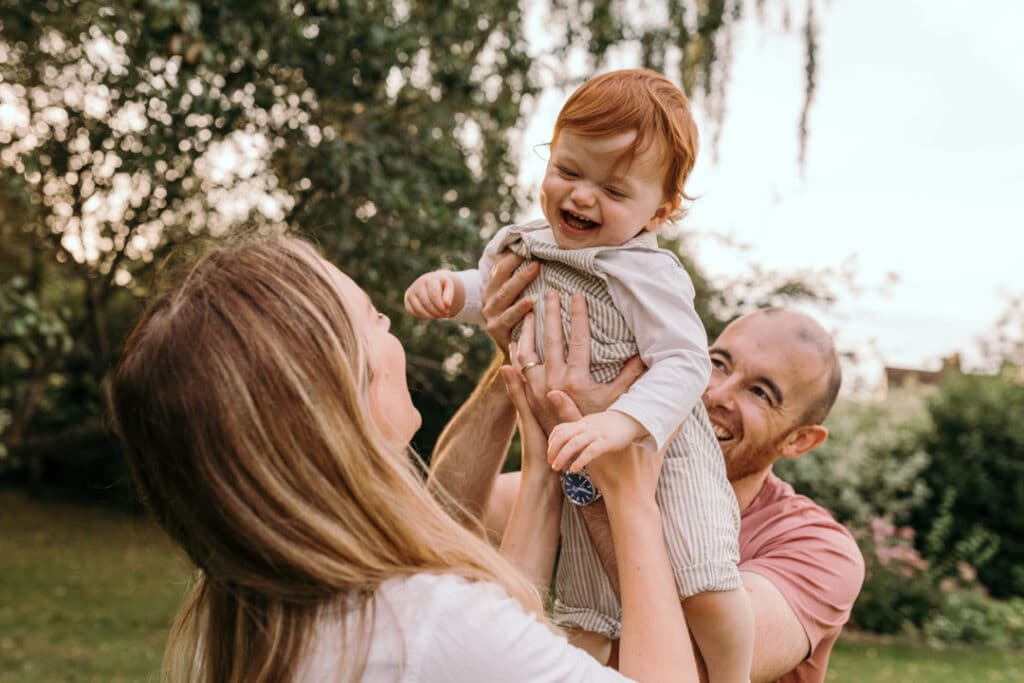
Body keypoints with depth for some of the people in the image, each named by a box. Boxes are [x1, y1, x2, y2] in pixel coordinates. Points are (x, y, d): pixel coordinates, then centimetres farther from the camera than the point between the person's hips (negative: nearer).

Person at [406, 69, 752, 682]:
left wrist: (619, 423, -45)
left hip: (661, 454, -6)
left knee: (704, 588, -18)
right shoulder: (527, 246, -2)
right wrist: (447, 289, -4)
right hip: (578, 470, 6)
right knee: (588, 611, 16)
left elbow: (684, 366, -30)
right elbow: (491, 289, 18)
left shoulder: (648, 275, -23)